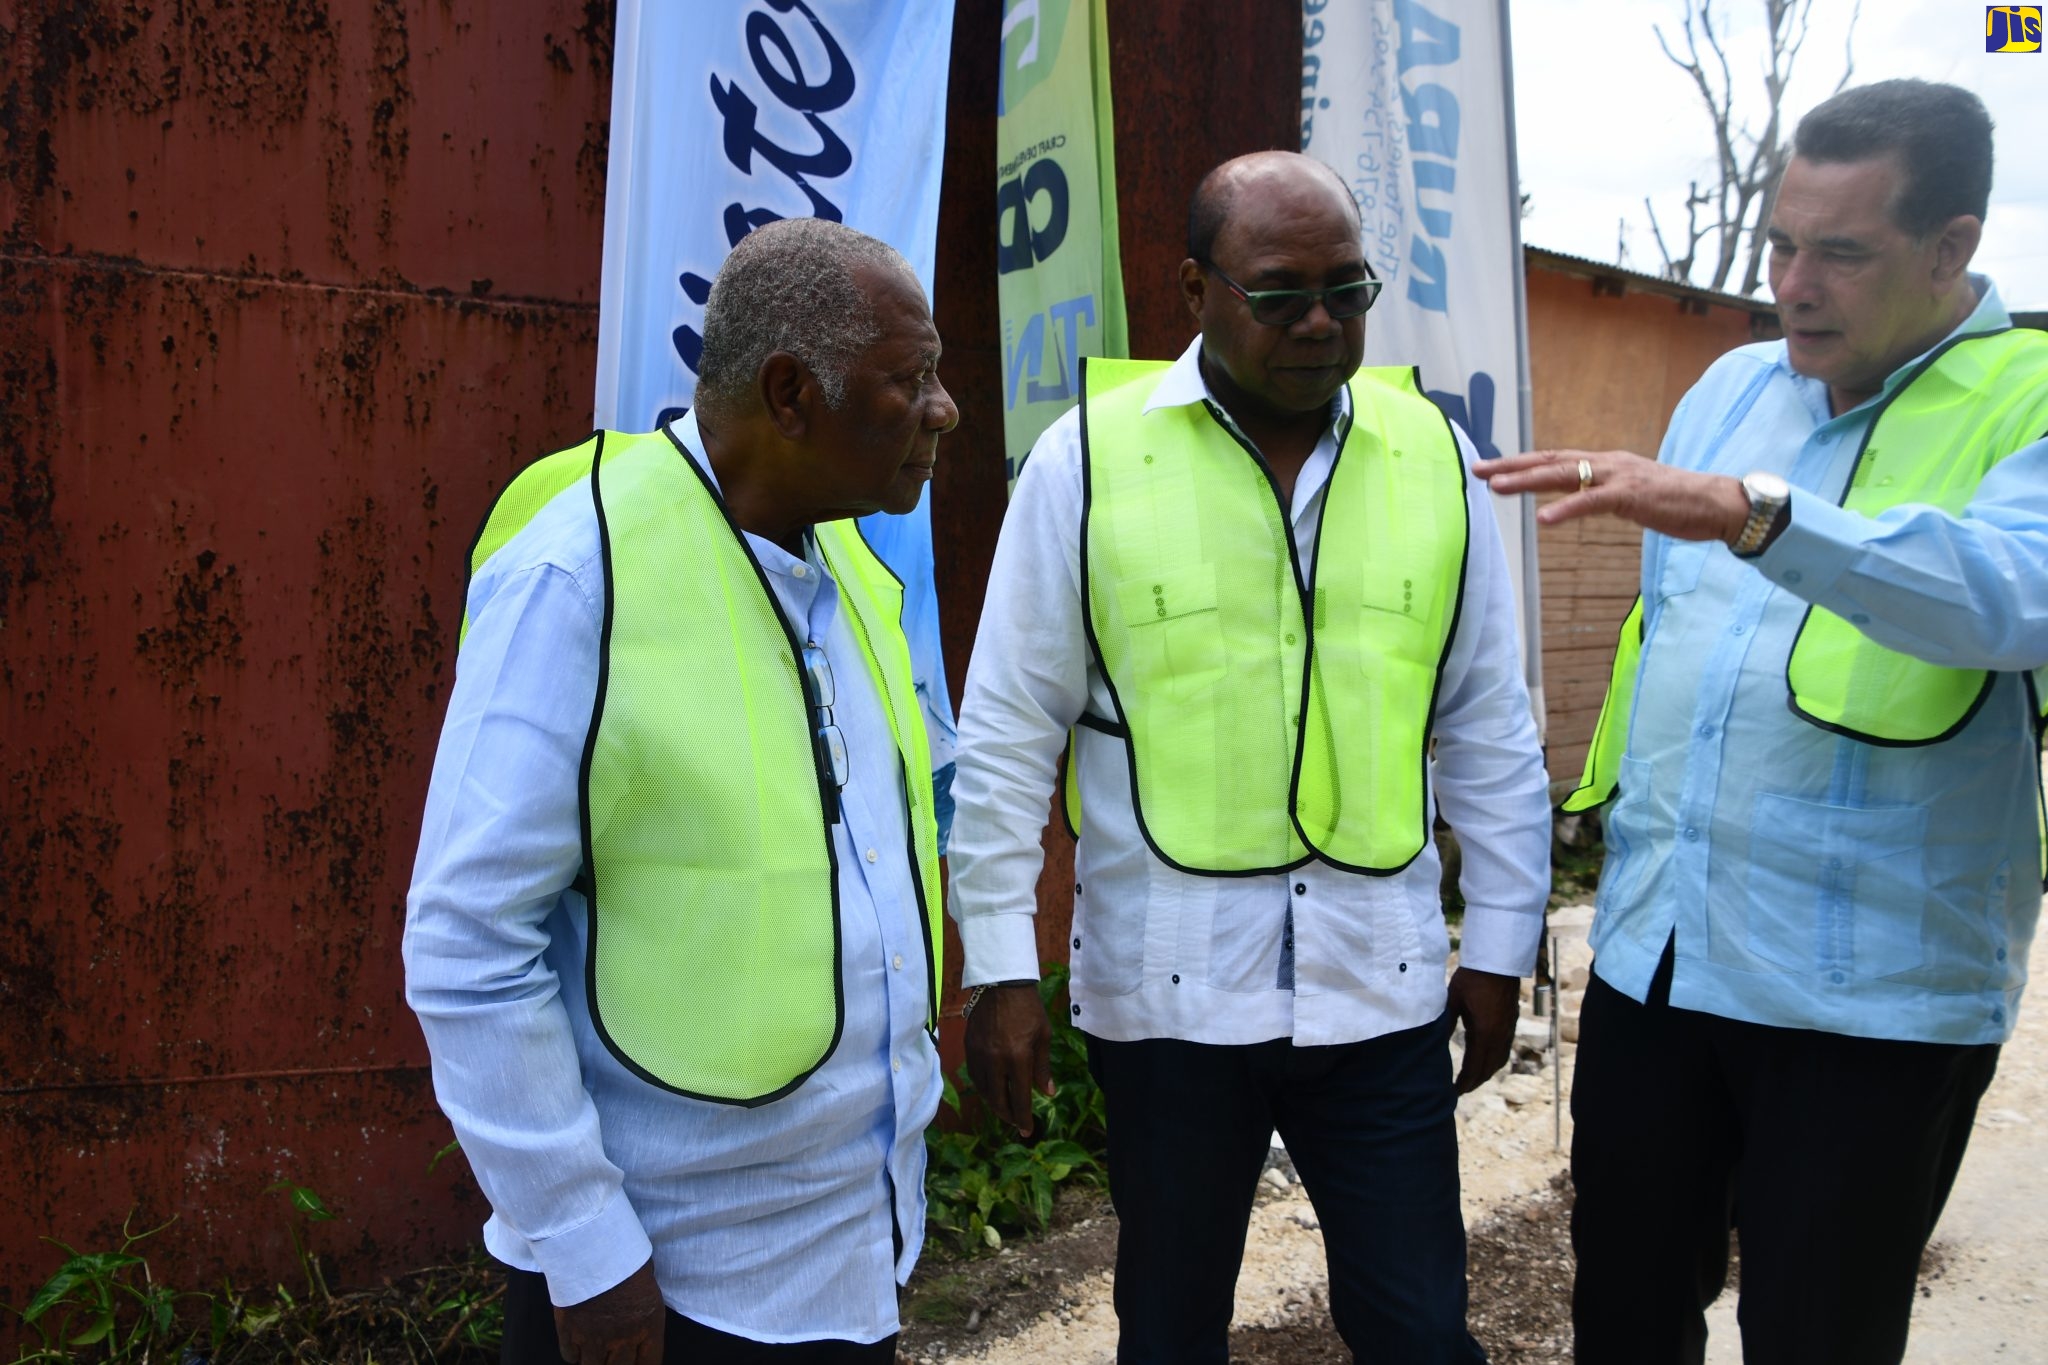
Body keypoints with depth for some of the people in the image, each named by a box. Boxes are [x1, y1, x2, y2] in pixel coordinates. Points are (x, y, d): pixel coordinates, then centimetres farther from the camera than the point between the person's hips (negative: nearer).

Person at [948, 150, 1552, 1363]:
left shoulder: (1435, 456, 2)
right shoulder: (1090, 457, -6)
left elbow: (1491, 733, 8)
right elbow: (1008, 737, -3)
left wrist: (1501, 944, 9)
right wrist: (1000, 966, -4)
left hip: (1382, 988, 2)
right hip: (1165, 991, -1)